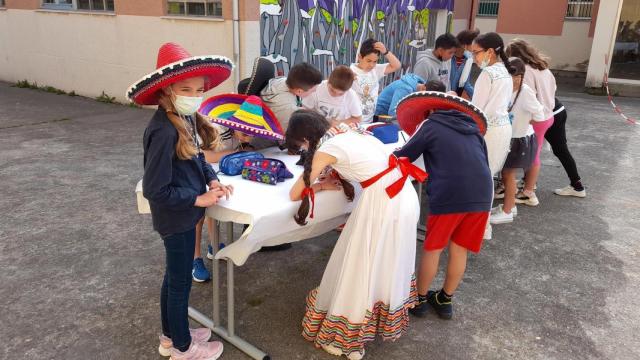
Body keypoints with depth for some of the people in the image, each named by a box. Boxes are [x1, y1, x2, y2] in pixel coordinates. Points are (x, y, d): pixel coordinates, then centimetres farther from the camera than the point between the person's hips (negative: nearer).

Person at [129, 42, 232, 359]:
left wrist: (212, 180, -4)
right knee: (181, 281, 10)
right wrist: (199, 199, -20)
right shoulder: (164, 131, -28)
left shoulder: (186, 119, -1)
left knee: (174, 276, 23)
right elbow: (154, 190, -26)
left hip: (182, 214, 9)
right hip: (177, 217, -9)